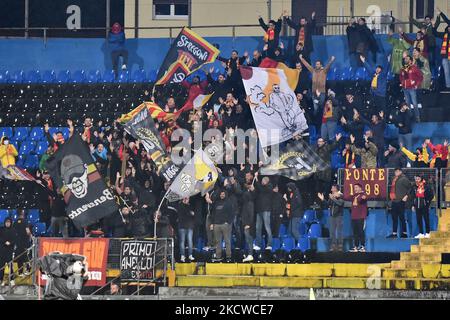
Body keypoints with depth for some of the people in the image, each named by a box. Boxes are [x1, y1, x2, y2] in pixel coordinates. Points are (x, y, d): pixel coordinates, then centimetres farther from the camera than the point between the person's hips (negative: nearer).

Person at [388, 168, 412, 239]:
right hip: (394, 201, 8)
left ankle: (404, 233, 0)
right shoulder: (394, 179, 15)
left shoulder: (403, 179, -8)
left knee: (401, 217, -5)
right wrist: (391, 197, 15)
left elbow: (410, 188, -11)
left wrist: (406, 196, -15)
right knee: (394, 218, 8)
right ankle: (394, 233, 12)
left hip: (400, 201, -8)